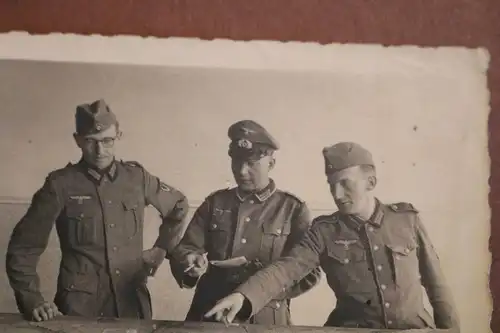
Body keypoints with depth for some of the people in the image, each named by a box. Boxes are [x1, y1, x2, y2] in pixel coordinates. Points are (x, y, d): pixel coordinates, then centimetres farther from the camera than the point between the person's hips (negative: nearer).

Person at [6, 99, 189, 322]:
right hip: (80, 306, -3)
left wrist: (162, 248, 11)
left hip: (133, 304, 3)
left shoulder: (136, 177, 1)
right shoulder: (60, 184, -8)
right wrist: (32, 300, -12)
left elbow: (178, 205, 18)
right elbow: (22, 249, -3)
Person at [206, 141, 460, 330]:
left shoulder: (407, 219, -1)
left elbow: (435, 282, 6)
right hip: (353, 327, -1)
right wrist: (243, 296, -32)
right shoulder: (324, 231, -4)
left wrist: (450, 328, 8)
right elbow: (286, 268, -17)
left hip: (413, 327, 1)